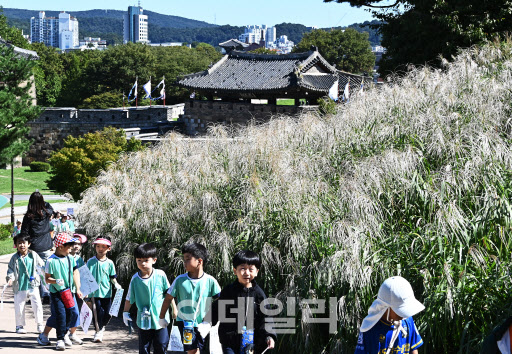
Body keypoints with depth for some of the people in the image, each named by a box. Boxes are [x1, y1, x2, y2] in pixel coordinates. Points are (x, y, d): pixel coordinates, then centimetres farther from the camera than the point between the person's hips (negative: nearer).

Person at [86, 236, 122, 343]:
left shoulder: (109, 263, 5)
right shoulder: (91, 262, 0)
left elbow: (112, 277, 11)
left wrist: (116, 284, -8)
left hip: (106, 293, 2)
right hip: (94, 293, -2)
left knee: (108, 313, 3)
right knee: (98, 312, -6)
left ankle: (102, 326, 33)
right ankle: (98, 331, 11)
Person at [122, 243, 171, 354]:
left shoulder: (160, 275, -8)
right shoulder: (135, 279, -5)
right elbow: (129, 298, 6)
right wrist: (125, 313, 8)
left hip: (160, 318, -1)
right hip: (144, 320, 1)